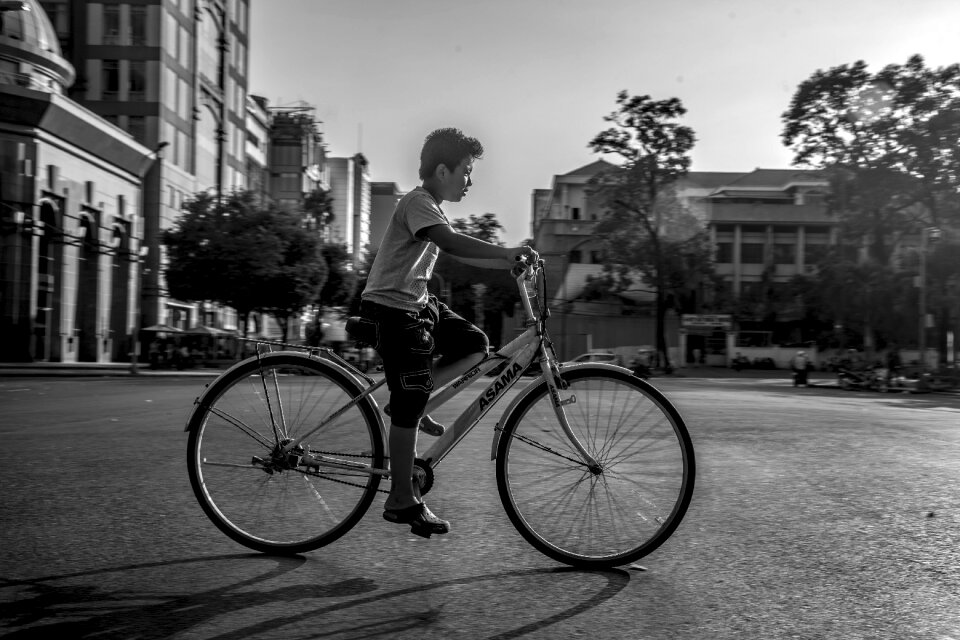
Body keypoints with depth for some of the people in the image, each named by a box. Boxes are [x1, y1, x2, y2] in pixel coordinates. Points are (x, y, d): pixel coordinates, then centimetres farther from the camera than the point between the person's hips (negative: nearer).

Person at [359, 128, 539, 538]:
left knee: (475, 344, 3)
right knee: (409, 407, -7)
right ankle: (402, 500, 5)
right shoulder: (417, 203, -16)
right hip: (392, 308, -10)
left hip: (418, 303, 10)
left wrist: (508, 262, 6)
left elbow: (459, 253, 17)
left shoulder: (431, 208, 15)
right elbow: (451, 243, -33)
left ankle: (407, 403, 10)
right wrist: (508, 252, -34)